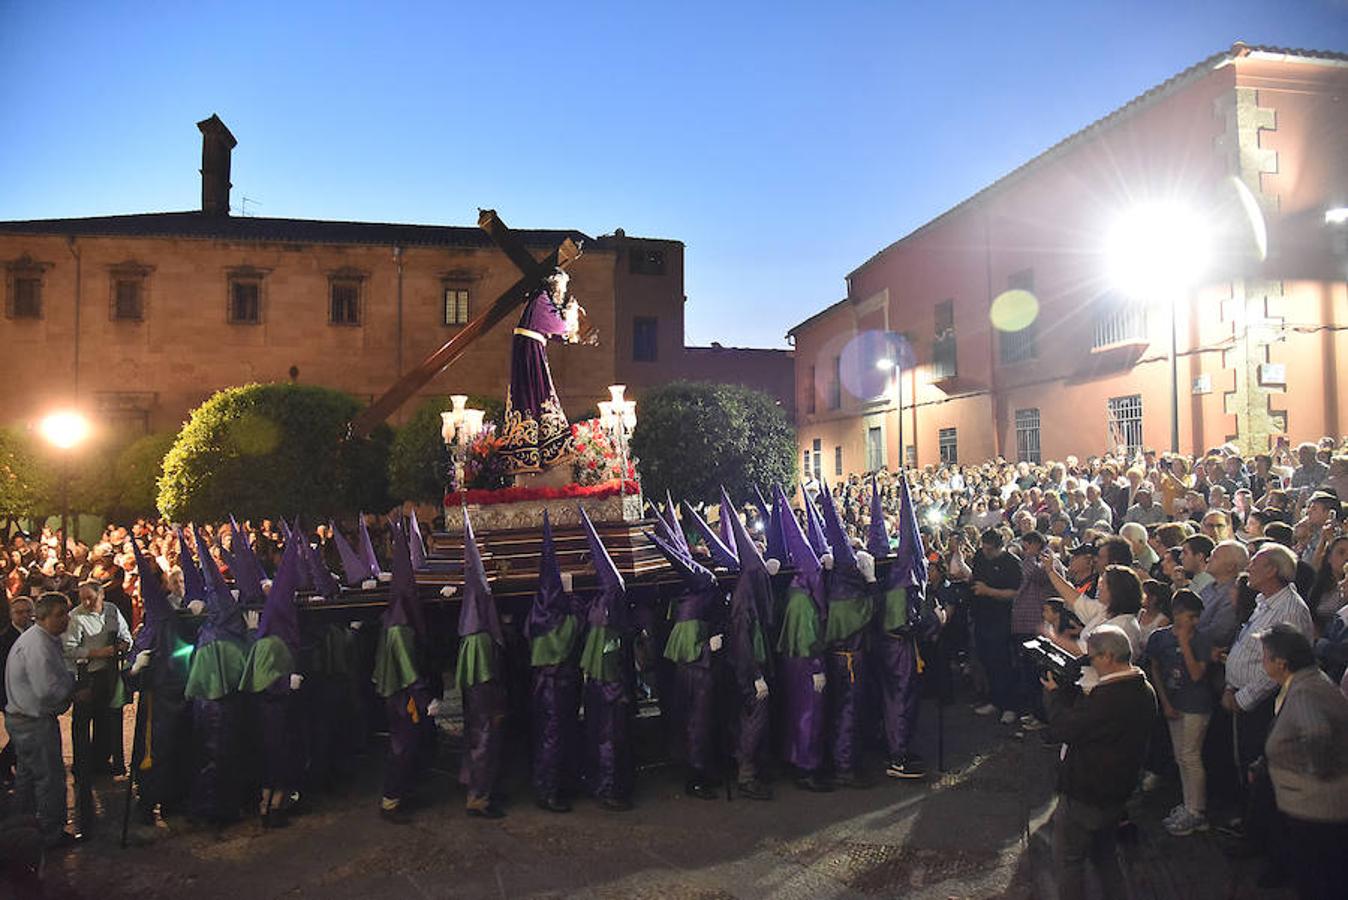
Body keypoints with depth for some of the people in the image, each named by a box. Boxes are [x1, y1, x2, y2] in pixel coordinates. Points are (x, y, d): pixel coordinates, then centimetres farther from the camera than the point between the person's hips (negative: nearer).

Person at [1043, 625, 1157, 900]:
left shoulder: (1108, 698, -33)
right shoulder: (1144, 690, 0)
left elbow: (1060, 730, -26)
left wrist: (1056, 692, -12)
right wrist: (1068, 690, -3)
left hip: (1084, 797, -9)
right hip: (1117, 792, 9)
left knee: (1068, 861, 9)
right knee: (1104, 852, 27)